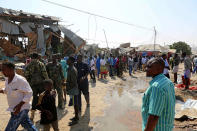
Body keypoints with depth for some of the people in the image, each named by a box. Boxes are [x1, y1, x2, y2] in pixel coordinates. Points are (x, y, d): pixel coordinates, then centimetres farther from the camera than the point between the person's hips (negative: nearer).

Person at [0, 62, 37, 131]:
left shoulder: (20, 80, -21)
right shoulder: (7, 79, 4)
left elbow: (29, 93, -19)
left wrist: (19, 105, -25)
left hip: (21, 109, -8)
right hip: (14, 109, 8)